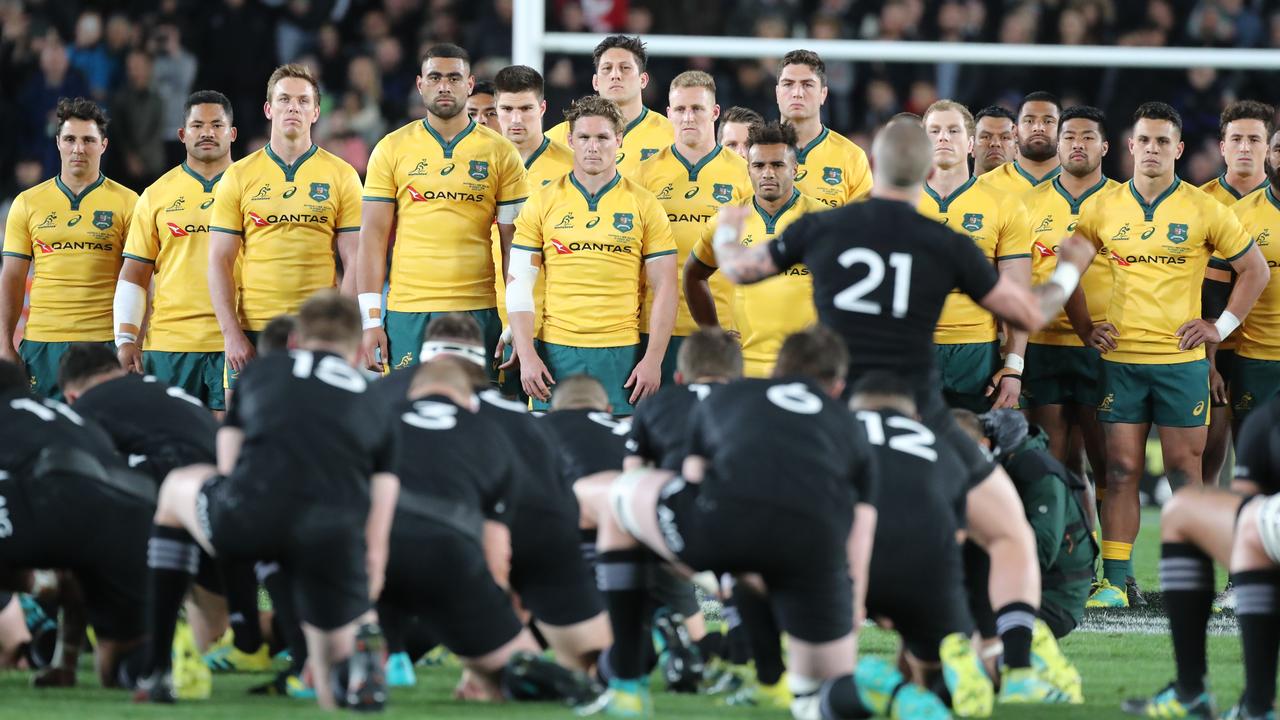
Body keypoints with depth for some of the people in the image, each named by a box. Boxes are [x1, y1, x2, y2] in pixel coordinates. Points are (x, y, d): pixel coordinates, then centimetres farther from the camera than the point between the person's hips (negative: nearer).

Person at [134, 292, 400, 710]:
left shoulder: (261, 371, 28)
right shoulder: (375, 407, 27)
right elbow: (375, 547, 22)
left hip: (253, 514, 0)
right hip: (337, 531, 0)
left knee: (177, 487, 34)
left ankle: (155, 672, 30)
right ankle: (357, 645, -16)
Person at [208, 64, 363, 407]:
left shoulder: (341, 176, 5)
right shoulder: (239, 176, 7)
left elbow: (354, 262, 3)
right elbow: (219, 262, 4)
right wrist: (231, 333, -6)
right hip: (252, 334, 1)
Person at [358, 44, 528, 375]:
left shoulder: (500, 153, 6)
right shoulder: (392, 149, 6)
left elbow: (513, 244, 6)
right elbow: (374, 236, 5)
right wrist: (371, 320, -3)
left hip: (478, 311, 0)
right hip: (407, 312, 0)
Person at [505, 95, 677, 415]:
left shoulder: (644, 205, 4)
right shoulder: (543, 203, 5)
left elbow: (664, 288, 4)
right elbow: (518, 283, 5)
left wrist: (653, 359, -4)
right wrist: (526, 356, -5)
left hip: (621, 353, -1)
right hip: (556, 352, 1)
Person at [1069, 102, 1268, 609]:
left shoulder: (1203, 210, -1)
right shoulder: (1104, 209, 5)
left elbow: (1255, 269, 7)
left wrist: (1222, 326, 1)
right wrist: (1085, 327, 8)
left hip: (1181, 360, -2)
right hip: (1121, 358, 2)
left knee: (1185, 471, 0)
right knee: (1121, 470, 0)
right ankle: (1115, 581, 1)